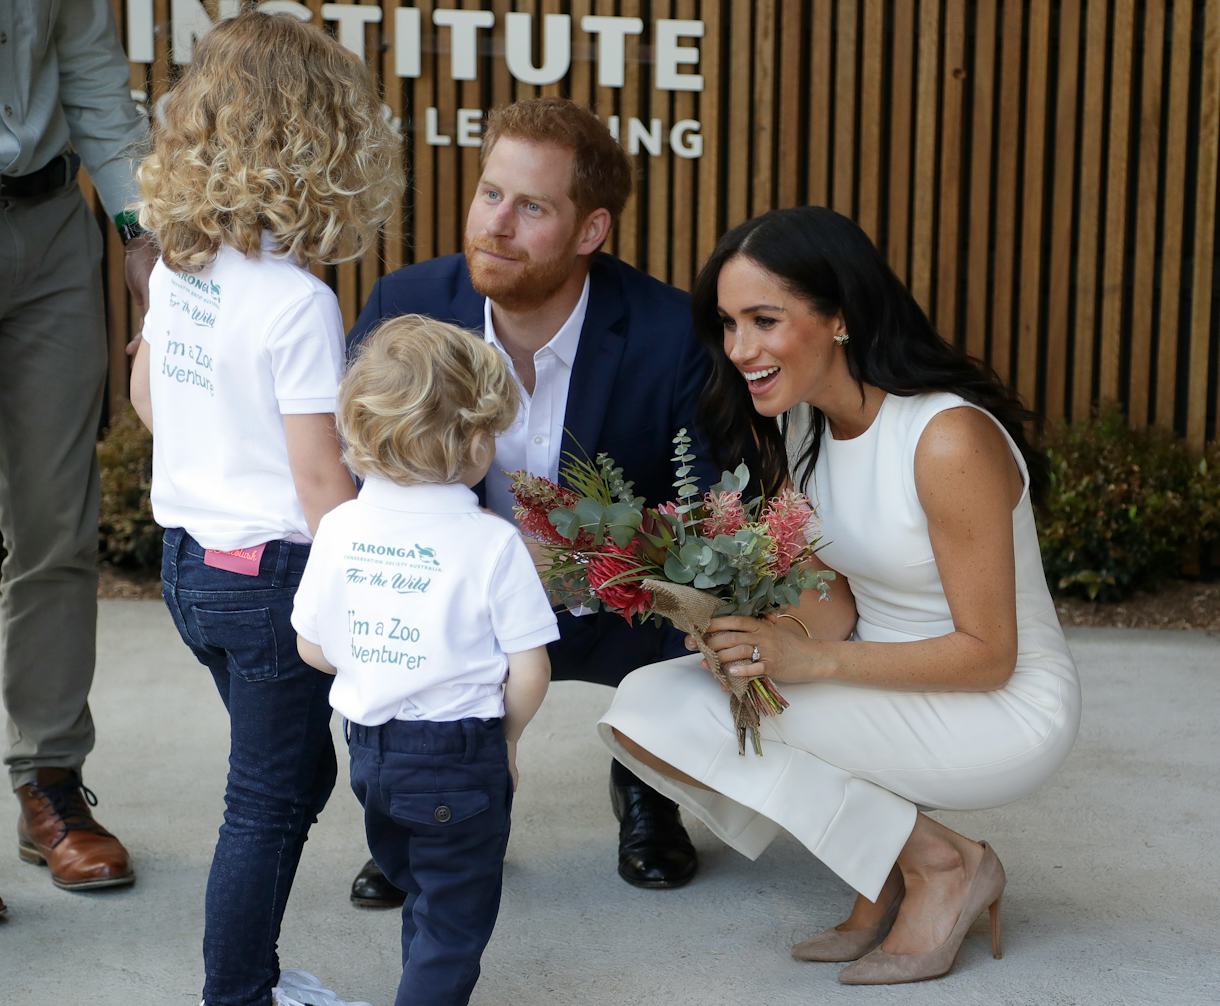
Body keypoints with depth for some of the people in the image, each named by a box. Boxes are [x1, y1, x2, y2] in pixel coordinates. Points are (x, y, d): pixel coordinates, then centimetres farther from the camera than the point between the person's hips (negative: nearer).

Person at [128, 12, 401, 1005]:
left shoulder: (176, 265, 1)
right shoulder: (298, 302, -22)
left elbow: (146, 392, 17)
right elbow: (319, 478, -21)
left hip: (190, 555, 8)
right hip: (271, 572, -8)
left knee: (300, 768, 22)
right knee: (268, 805, 6)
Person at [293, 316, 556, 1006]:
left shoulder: (339, 528, -5)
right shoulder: (493, 543, -18)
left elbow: (313, 648, 4)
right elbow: (530, 673, -15)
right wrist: (505, 735, 4)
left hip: (370, 748, 5)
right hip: (460, 756, -5)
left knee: (422, 899, 26)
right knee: (454, 924, 10)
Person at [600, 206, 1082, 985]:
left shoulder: (950, 439, -23)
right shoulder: (805, 430, 1)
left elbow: (987, 655, -19)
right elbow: (837, 609, -1)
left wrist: (811, 660, -29)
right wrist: (753, 633, -22)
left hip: (1005, 712, -8)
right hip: (885, 684, 8)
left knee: (672, 709, -21)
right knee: (644, 702, -10)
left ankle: (940, 864, -6)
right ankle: (888, 871, 2)